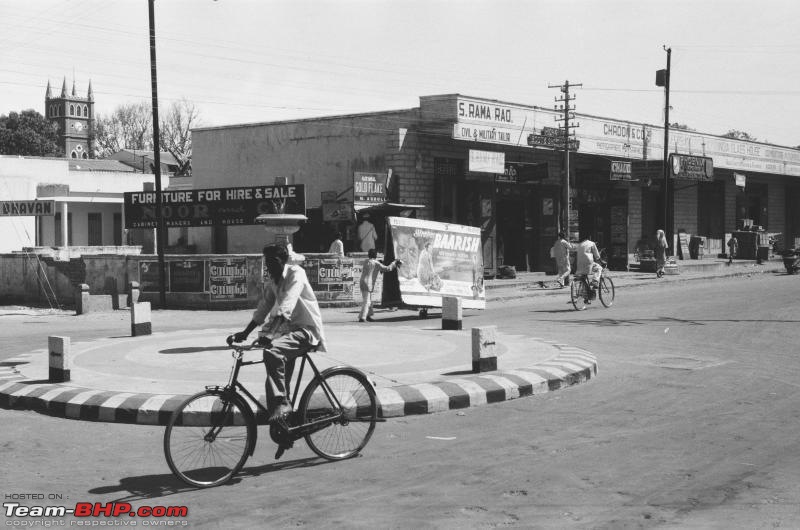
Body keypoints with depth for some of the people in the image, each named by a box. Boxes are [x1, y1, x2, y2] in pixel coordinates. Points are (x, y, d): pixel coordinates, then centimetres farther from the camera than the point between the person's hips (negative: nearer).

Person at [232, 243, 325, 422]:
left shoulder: (296, 274, -17)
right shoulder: (271, 282, 7)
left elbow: (285, 307, -29)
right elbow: (263, 308, 10)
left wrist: (269, 333, -39)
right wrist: (245, 332, -1)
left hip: (307, 330, -9)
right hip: (289, 330, 9)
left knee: (272, 352, -31)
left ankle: (281, 403, -24)